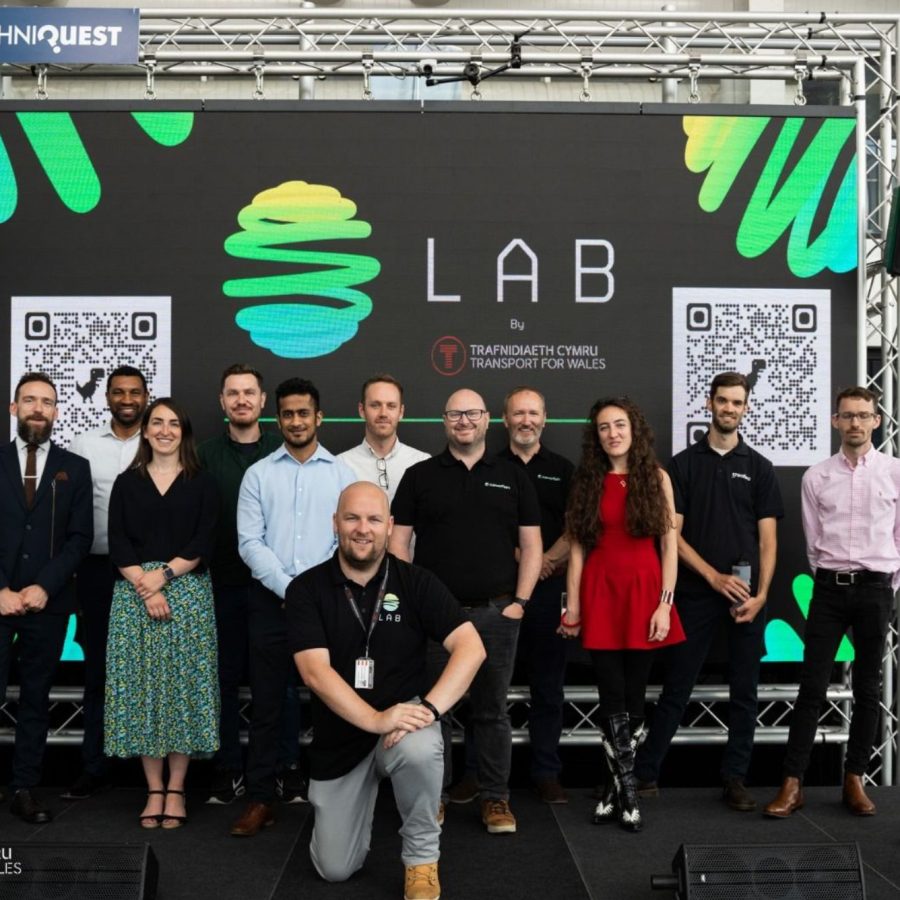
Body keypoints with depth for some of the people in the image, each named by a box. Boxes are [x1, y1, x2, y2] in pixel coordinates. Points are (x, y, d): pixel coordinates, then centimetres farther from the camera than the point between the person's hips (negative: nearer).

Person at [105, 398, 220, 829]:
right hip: (134, 594, 1)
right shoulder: (126, 483, 11)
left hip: (188, 593, -1)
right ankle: (154, 789, 9)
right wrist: (144, 587, -11)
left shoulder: (202, 483, 7)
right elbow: (117, 543, 2)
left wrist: (164, 574, -13)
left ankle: (176, 788, 8)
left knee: (183, 685, -2)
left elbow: (203, 543, -2)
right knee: (141, 686, 0)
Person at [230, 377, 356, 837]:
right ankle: (261, 798, 13)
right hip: (271, 601, 0)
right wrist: (290, 589, -12)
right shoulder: (258, 474, 4)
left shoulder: (341, 474, 3)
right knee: (266, 704, 5)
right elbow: (250, 543, -3)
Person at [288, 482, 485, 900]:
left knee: (420, 751, -37)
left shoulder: (416, 582, -8)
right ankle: (364, 795, 38)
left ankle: (421, 859, -9)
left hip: (403, 717, -1)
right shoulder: (306, 589, -9)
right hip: (341, 737, 1)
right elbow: (316, 673, -19)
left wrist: (430, 707, -31)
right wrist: (376, 720, -31)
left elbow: (471, 648, -17)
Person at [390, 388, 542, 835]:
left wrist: (519, 601, -2)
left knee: (492, 709, 7)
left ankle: (496, 798, 17)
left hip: (496, 613, 0)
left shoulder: (512, 477, 9)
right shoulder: (419, 476, 6)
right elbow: (399, 541, 4)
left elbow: (531, 545, 7)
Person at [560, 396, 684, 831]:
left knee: (634, 695, 5)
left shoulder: (656, 477, 4)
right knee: (612, 697, -1)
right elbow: (577, 547, 3)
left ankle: (617, 787, 18)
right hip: (600, 593, 0)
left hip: (643, 591, 0)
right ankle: (627, 791, 7)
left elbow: (669, 545, 0)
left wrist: (665, 603, -7)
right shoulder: (587, 481, 5)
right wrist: (572, 606, -2)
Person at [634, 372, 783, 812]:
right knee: (676, 689, 2)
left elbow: (767, 539, 3)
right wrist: (714, 577, -10)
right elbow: (672, 533, -1)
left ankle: (735, 778, 16)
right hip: (695, 594, -1)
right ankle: (644, 772, 9)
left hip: (746, 597, 1)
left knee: (744, 692, 6)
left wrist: (761, 594, -10)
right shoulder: (683, 464, 4)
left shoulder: (759, 467, 7)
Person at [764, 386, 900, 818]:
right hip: (829, 587, 0)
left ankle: (854, 781, 18)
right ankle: (792, 784, 1)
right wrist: (834, 580, 9)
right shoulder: (816, 476, 3)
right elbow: (813, 541, 8)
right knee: (812, 687, -1)